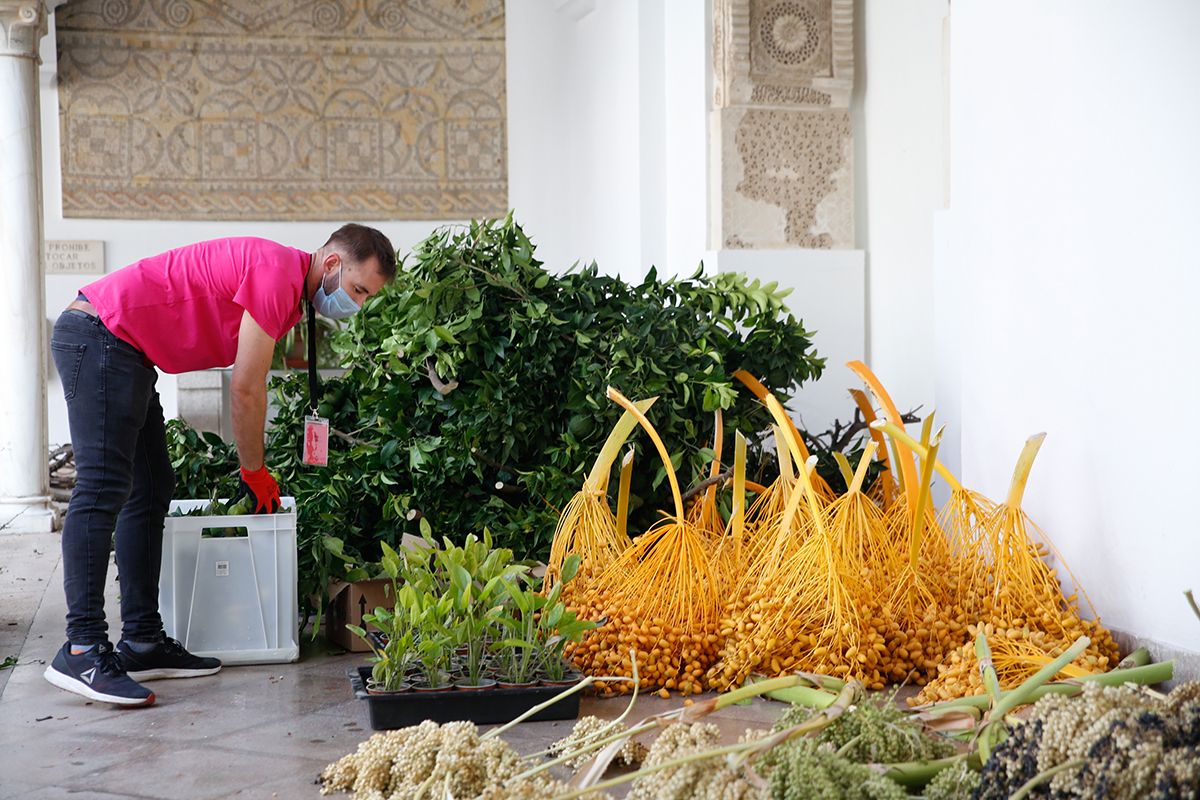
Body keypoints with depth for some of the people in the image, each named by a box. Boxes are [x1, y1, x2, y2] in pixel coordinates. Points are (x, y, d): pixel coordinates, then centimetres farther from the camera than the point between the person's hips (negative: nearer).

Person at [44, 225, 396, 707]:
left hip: (123, 352, 11)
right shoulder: (277, 271, -16)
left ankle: (142, 642, 10)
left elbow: (249, 390, 18)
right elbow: (245, 390, -14)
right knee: (102, 491, -16)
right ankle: (82, 650, -18)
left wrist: (254, 471, 14)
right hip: (99, 337, -11)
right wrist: (254, 472, -2)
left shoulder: (288, 290, 16)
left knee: (149, 494, 9)